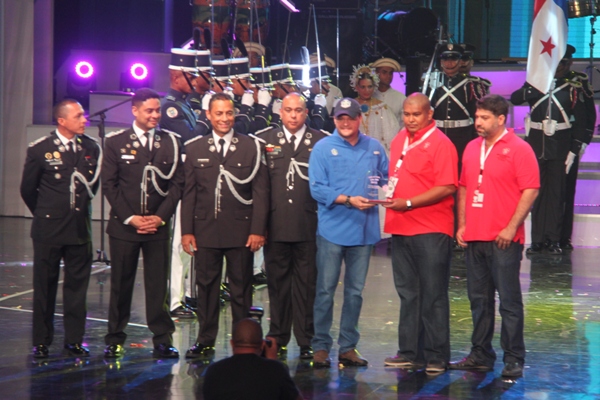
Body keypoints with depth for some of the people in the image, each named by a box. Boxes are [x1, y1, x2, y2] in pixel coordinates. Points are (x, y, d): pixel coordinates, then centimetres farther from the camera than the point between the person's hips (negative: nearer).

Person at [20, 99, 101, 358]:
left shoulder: (91, 148, 3)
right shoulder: (40, 150, -6)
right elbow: (27, 189, 4)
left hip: (80, 228, 3)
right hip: (48, 230, -3)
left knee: (77, 285, 7)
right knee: (45, 286, 5)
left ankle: (74, 340, 16)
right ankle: (41, 342, 13)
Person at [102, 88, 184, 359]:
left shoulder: (171, 142, 6)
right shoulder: (116, 142, 2)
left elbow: (177, 183, 4)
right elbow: (109, 184, 0)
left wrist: (161, 217, -6)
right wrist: (130, 218, -8)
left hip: (158, 224, 1)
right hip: (123, 225, -1)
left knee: (158, 285, 2)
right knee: (120, 285, 4)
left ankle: (162, 339, 8)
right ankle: (115, 339, 13)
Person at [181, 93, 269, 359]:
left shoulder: (251, 148, 3)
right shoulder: (194, 149, 8)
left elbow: (260, 192, 0)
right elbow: (188, 193, 8)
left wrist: (258, 230, -6)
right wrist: (186, 231, 1)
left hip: (240, 231, -1)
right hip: (205, 231, 2)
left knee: (241, 289, 4)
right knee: (206, 287, 7)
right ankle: (205, 342, 17)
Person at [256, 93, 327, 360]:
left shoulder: (320, 142, 3)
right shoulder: (264, 140, 8)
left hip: (308, 226, -1)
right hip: (275, 225, 2)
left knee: (306, 284, 2)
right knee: (277, 282, 8)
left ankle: (306, 341, 10)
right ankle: (278, 338, 18)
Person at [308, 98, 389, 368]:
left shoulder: (374, 148, 9)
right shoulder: (323, 148, -1)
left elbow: (386, 179, 13)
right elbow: (317, 189, -8)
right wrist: (348, 200, -18)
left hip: (364, 229, 3)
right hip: (332, 229, -3)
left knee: (355, 292, 9)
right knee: (326, 290, -1)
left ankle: (348, 346, 17)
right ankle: (320, 347, 7)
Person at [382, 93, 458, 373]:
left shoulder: (440, 144, -9)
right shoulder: (399, 140, 13)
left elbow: (446, 188, -17)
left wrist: (408, 203, -19)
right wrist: (388, 194, 7)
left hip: (431, 230, -7)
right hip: (401, 228, 7)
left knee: (433, 296, -1)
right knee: (408, 294, 12)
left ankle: (436, 356, 5)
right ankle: (410, 352, 20)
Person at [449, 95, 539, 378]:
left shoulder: (518, 149, -7)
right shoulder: (471, 148, 13)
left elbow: (530, 190, -11)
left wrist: (511, 228, -15)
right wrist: (462, 224, 10)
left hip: (504, 240, -7)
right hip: (474, 237, 7)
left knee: (509, 300, -2)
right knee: (479, 299, 12)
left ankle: (514, 360, 4)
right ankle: (480, 355, 21)